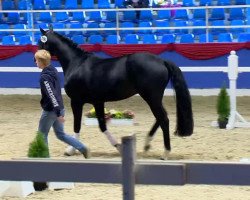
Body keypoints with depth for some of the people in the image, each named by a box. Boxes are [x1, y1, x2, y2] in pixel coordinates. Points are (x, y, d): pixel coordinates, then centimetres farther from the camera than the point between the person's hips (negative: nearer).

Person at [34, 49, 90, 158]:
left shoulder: (44, 77, -21)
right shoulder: (53, 70, 7)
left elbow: (52, 95, -26)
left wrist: (58, 113, -27)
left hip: (50, 111, -9)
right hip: (58, 108, 9)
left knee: (42, 135, 8)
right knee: (61, 134, 17)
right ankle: (83, 148, 9)